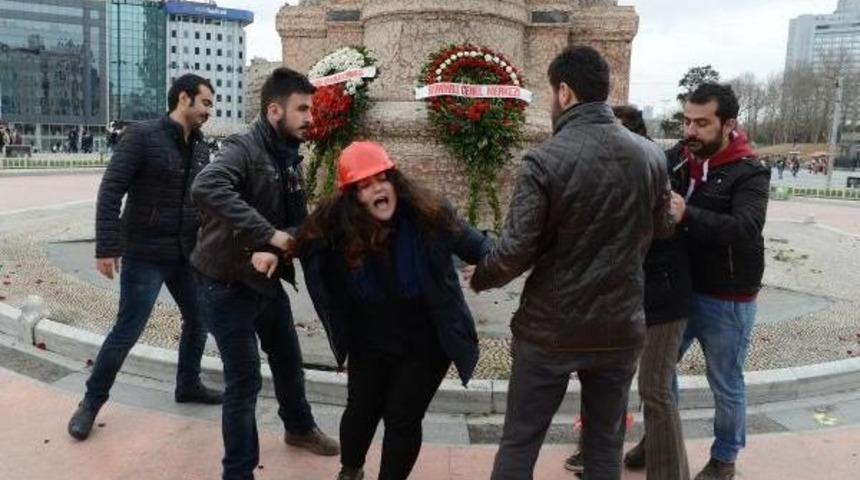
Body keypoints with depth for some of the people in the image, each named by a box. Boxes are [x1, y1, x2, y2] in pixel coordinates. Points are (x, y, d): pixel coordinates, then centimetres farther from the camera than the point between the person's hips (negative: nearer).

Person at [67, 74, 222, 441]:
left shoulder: (200, 148, 8)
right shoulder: (143, 136, -11)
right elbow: (110, 191, -15)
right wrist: (107, 247, -20)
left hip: (187, 255, 7)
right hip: (144, 256, -6)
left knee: (198, 320, 13)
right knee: (127, 332, 0)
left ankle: (188, 385, 34)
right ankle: (92, 401, 21)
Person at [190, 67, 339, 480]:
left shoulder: (291, 161, 5)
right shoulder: (243, 148, -21)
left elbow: (298, 220, 3)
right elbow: (206, 188, -40)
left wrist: (275, 252, -19)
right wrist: (268, 234, -40)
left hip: (267, 281, 8)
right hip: (227, 285, -8)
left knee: (288, 360, 22)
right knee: (245, 380, -2)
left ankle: (299, 428, 48)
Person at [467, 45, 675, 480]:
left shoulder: (545, 159, -17)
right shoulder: (651, 156, -1)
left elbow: (515, 251, -17)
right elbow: (662, 229, 13)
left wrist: (479, 277, 3)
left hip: (550, 330, -4)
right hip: (621, 328, 4)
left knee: (518, 444, 12)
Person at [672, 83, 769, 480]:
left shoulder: (749, 173, -13)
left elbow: (746, 228, -29)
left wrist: (687, 215, -43)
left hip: (726, 301, -5)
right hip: (678, 290, 5)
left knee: (726, 387, 11)